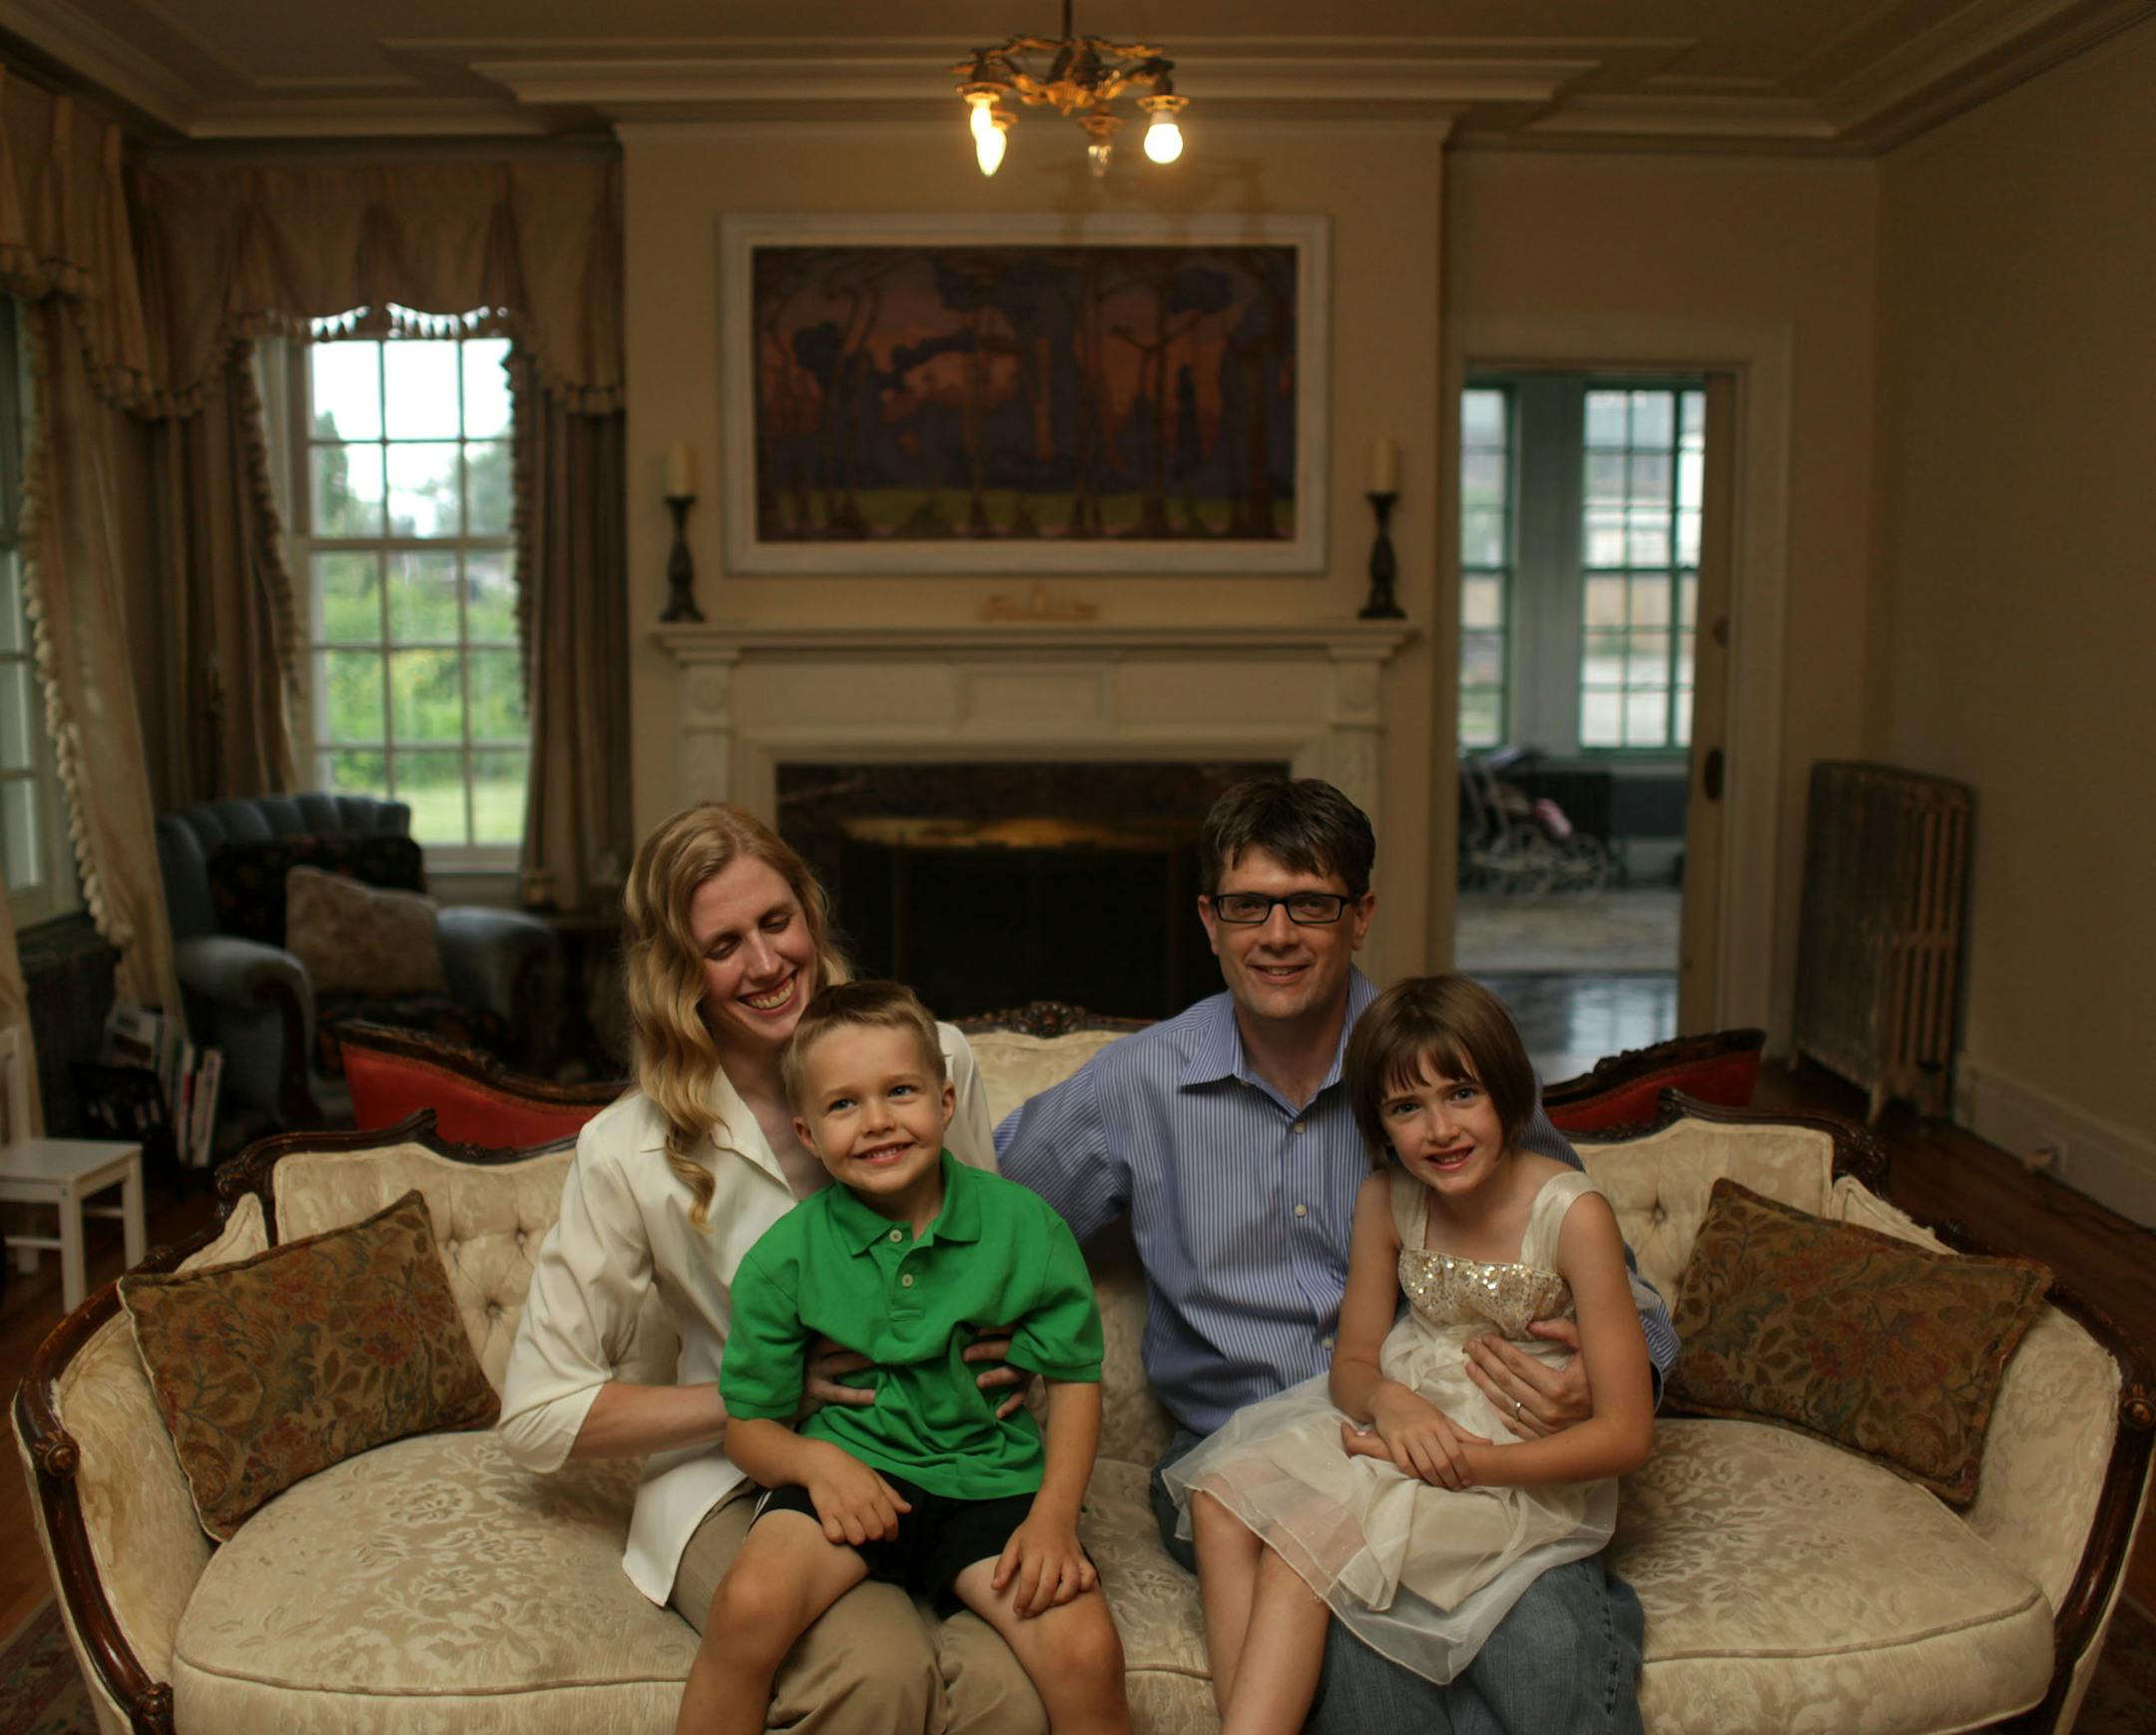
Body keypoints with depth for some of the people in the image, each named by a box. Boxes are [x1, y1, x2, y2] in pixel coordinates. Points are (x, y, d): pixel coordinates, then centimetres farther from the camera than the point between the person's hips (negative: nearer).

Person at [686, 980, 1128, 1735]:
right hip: (850, 1478, 0)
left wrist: (1054, 1514, -10)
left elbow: (1074, 1374, 4)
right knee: (749, 1603, -29)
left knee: (1087, 1651, -24)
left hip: (989, 1481, 0)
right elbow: (749, 1424, 4)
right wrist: (817, 1460, -17)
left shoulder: (1023, 1224, -3)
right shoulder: (784, 1257, -2)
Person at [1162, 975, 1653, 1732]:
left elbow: (1627, 1435, -16)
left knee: (1310, 1532, -27)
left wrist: (1464, 1462, -24)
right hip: (1408, 1415, 6)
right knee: (1221, 1498, -18)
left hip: (1525, 1470, -5)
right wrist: (1386, 1400, -18)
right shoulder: (1385, 1201, -2)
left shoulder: (1573, 1214, -17)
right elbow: (1351, 1364, 6)